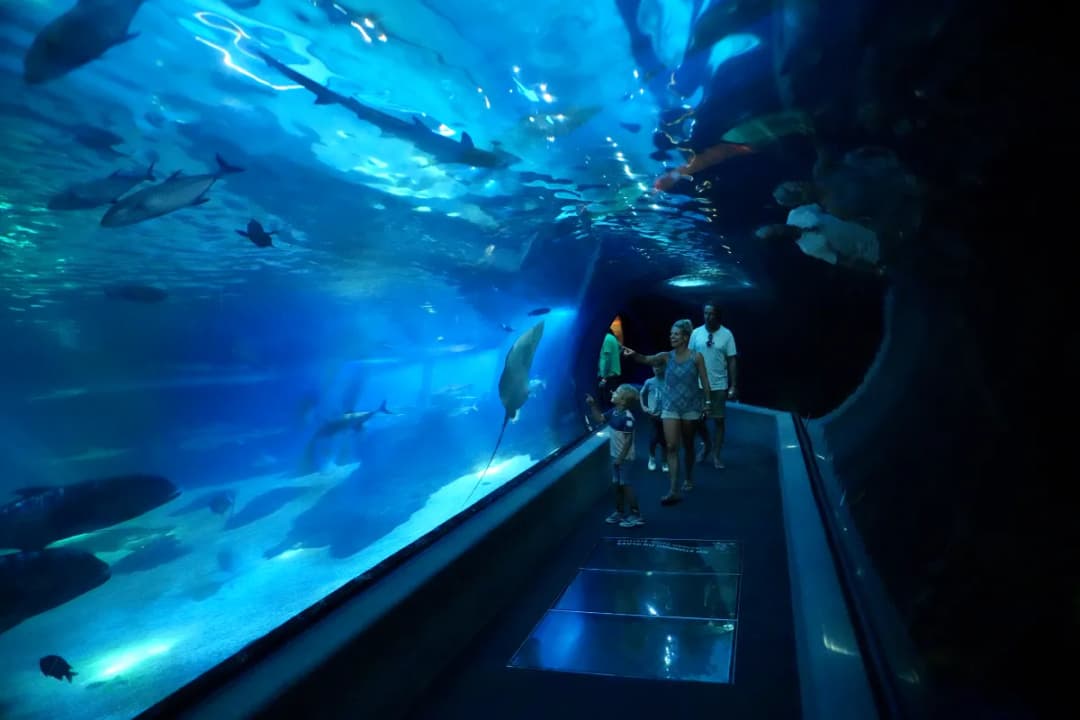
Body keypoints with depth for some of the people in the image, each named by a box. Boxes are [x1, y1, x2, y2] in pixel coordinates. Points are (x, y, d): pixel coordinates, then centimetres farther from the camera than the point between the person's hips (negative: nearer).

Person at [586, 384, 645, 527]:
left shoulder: (627, 417, -24)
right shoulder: (613, 412, 2)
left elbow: (628, 440, -24)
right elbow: (599, 419, 17)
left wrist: (621, 458, -21)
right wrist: (592, 405, 5)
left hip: (624, 457, -9)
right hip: (615, 455, 9)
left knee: (625, 484, -2)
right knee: (617, 484, 16)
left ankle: (636, 515, 8)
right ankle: (620, 512, 29)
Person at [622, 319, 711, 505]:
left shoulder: (696, 357, -7)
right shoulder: (666, 356, -4)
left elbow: (704, 380, -3)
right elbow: (646, 360, -21)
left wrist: (708, 401, -6)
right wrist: (634, 354, -41)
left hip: (691, 406, -1)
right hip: (670, 407, 1)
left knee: (688, 445, 14)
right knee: (671, 447, -6)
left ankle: (689, 479, 35)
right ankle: (673, 491, -8)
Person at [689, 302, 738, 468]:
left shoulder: (726, 334, -6)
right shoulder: (696, 333, -3)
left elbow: (731, 361, -3)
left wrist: (733, 386, -5)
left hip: (719, 385, -1)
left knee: (719, 420, 5)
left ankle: (716, 455, 18)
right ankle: (707, 444, 35)